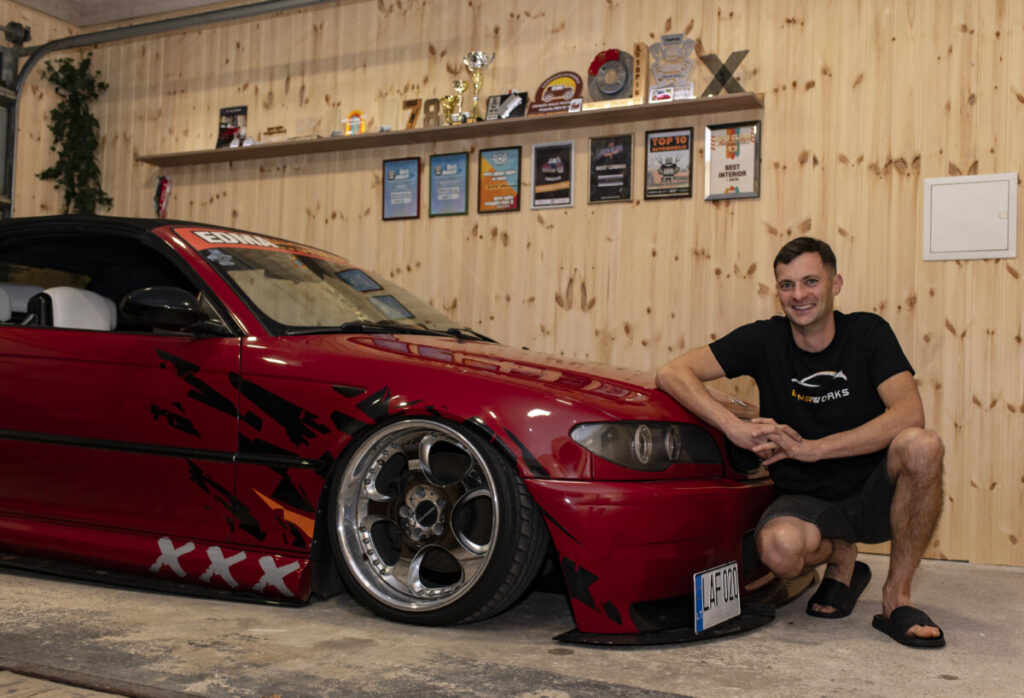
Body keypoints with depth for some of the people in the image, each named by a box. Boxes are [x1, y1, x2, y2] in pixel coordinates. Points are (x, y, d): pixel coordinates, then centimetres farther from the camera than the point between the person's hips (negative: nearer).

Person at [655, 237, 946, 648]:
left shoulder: (867, 332, -4)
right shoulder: (765, 341, -3)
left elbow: (909, 414, -19)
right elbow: (673, 373, -10)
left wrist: (812, 448, -25)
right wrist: (736, 428, -24)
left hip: (874, 493, 1)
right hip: (805, 502, 0)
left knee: (920, 445, -32)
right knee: (779, 548, -35)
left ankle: (896, 598, -13)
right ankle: (839, 559, 5)